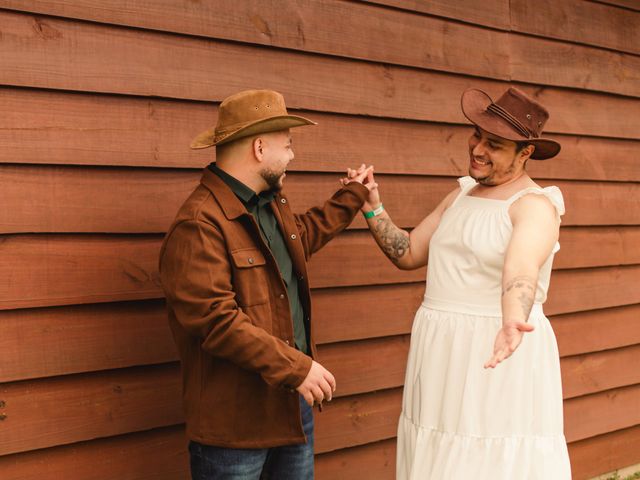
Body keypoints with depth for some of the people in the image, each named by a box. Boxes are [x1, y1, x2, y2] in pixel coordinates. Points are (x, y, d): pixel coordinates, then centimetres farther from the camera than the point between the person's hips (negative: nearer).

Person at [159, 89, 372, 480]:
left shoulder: (274, 202, 10)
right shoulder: (199, 225, -21)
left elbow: (301, 236, 33)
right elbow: (216, 320, -27)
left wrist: (352, 197, 38)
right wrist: (296, 367, -24)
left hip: (294, 404, 9)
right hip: (234, 419, -9)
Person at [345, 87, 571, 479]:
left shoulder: (535, 206, -13)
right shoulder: (461, 196, 11)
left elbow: (522, 266, -34)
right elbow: (408, 254, 16)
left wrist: (512, 322, -53)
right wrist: (372, 209, 3)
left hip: (499, 362, -7)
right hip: (443, 358, 7)